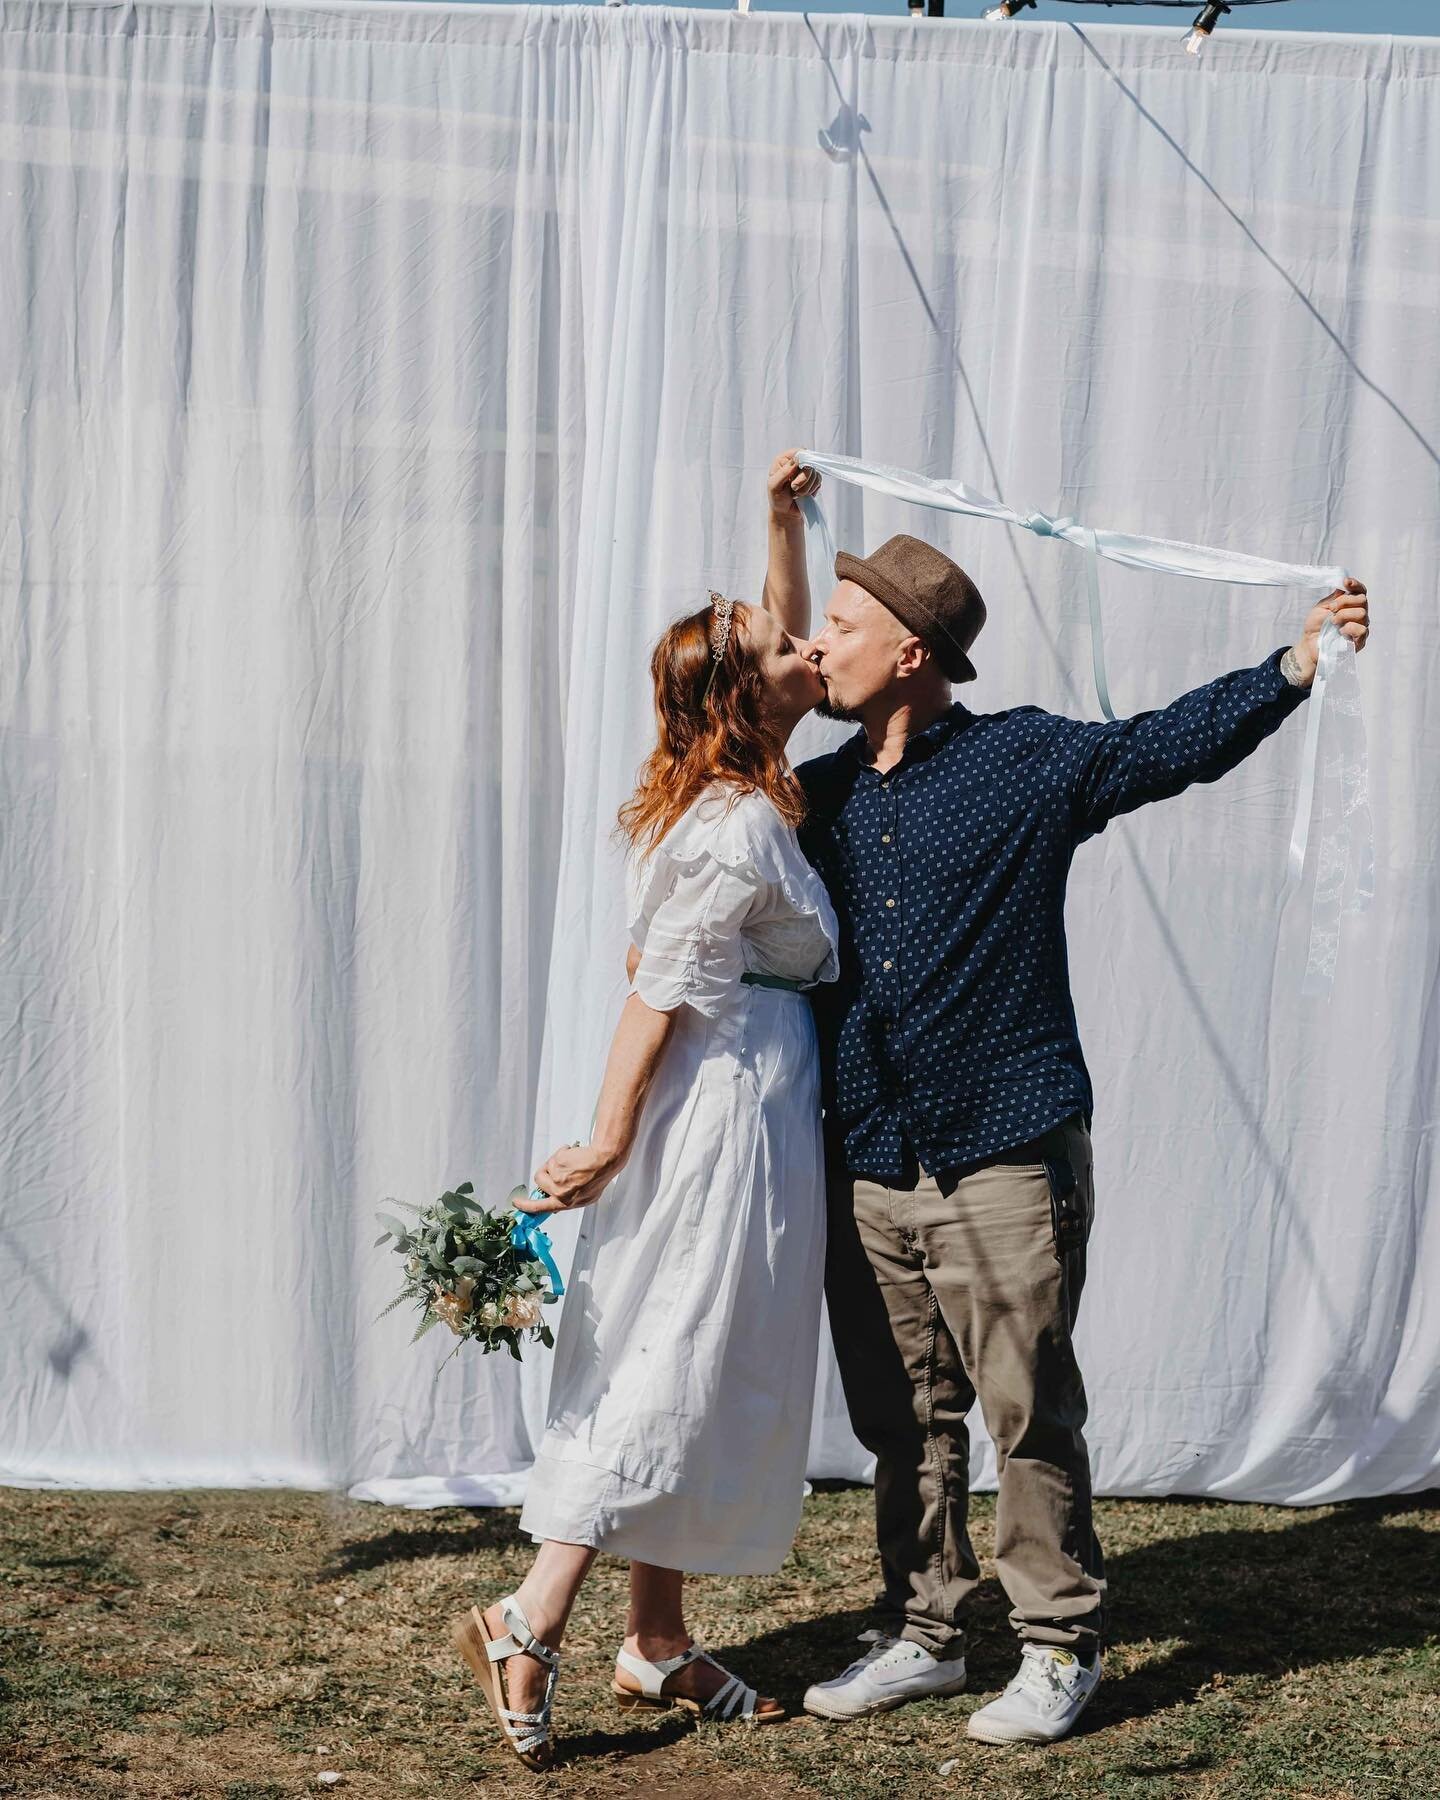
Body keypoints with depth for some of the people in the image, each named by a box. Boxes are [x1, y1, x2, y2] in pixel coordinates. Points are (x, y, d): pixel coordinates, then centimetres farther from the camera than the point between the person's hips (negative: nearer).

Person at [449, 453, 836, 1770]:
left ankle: (659, 1645, 19)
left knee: (679, 1371, 12)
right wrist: (609, 1141, -19)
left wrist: (784, 526, 20)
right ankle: (530, 1624, -5)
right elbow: (658, 993, -20)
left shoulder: (720, 799, 10)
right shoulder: (745, 834, -18)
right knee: (682, 1364, -6)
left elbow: (782, 654, 26)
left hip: (721, 1106, 10)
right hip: (733, 1107, -10)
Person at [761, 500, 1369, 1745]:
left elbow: (1168, 745, -6)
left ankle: (1060, 1649, 11)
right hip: (869, 1165, 5)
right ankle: (924, 1633, 22)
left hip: (1004, 1159, -5)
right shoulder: (824, 796, 11)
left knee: (1029, 1414, 0)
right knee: (904, 1421, 10)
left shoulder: (1027, 761, -2)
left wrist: (1299, 662, -15)